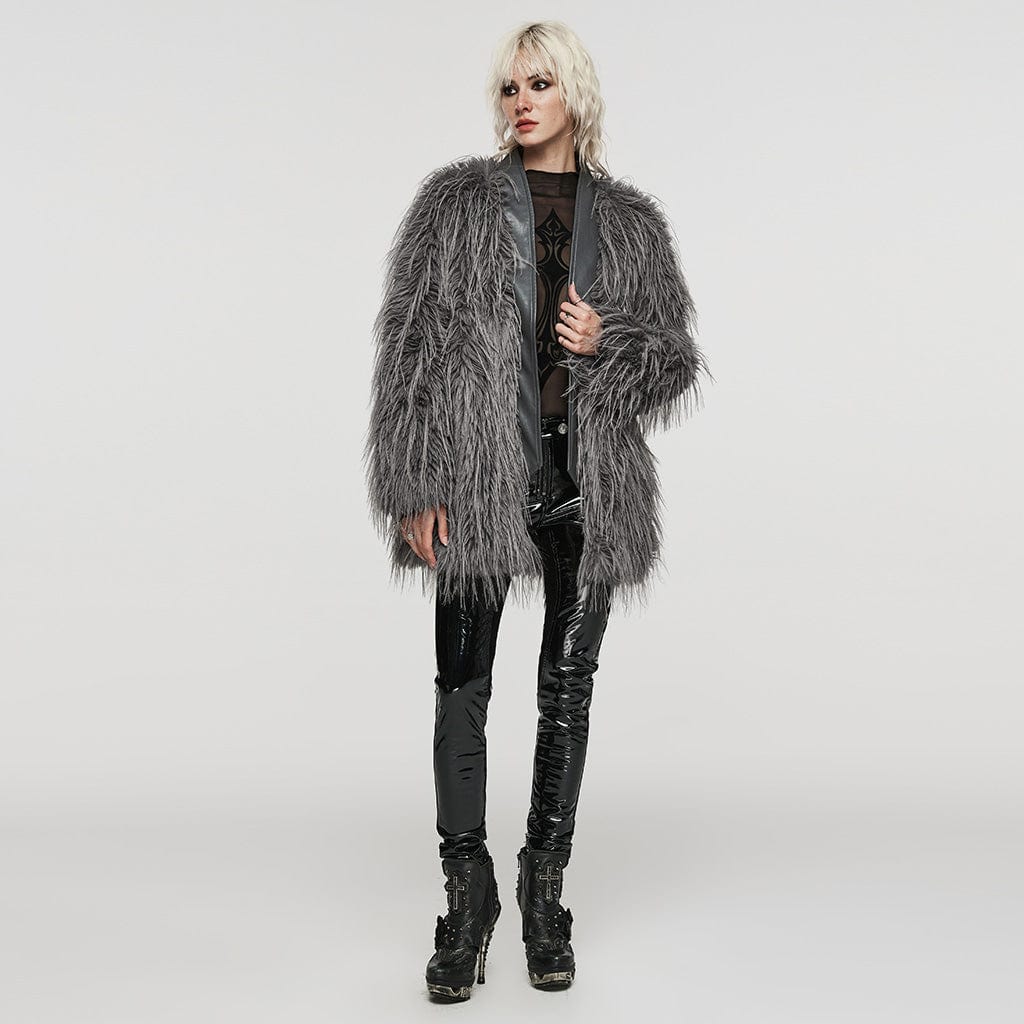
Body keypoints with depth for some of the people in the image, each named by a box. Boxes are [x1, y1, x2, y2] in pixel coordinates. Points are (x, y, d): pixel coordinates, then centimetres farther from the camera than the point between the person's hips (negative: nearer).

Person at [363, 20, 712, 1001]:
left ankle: (544, 890, 23)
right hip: (481, 476, -2)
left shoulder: (630, 221, 9)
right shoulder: (457, 203, 3)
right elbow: (412, 347, -3)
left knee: (568, 686, 8)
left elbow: (677, 361, 12)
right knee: (463, 685, 1)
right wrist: (417, 485, -11)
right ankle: (466, 895, 16)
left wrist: (608, 344, -10)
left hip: (591, 478, 2)